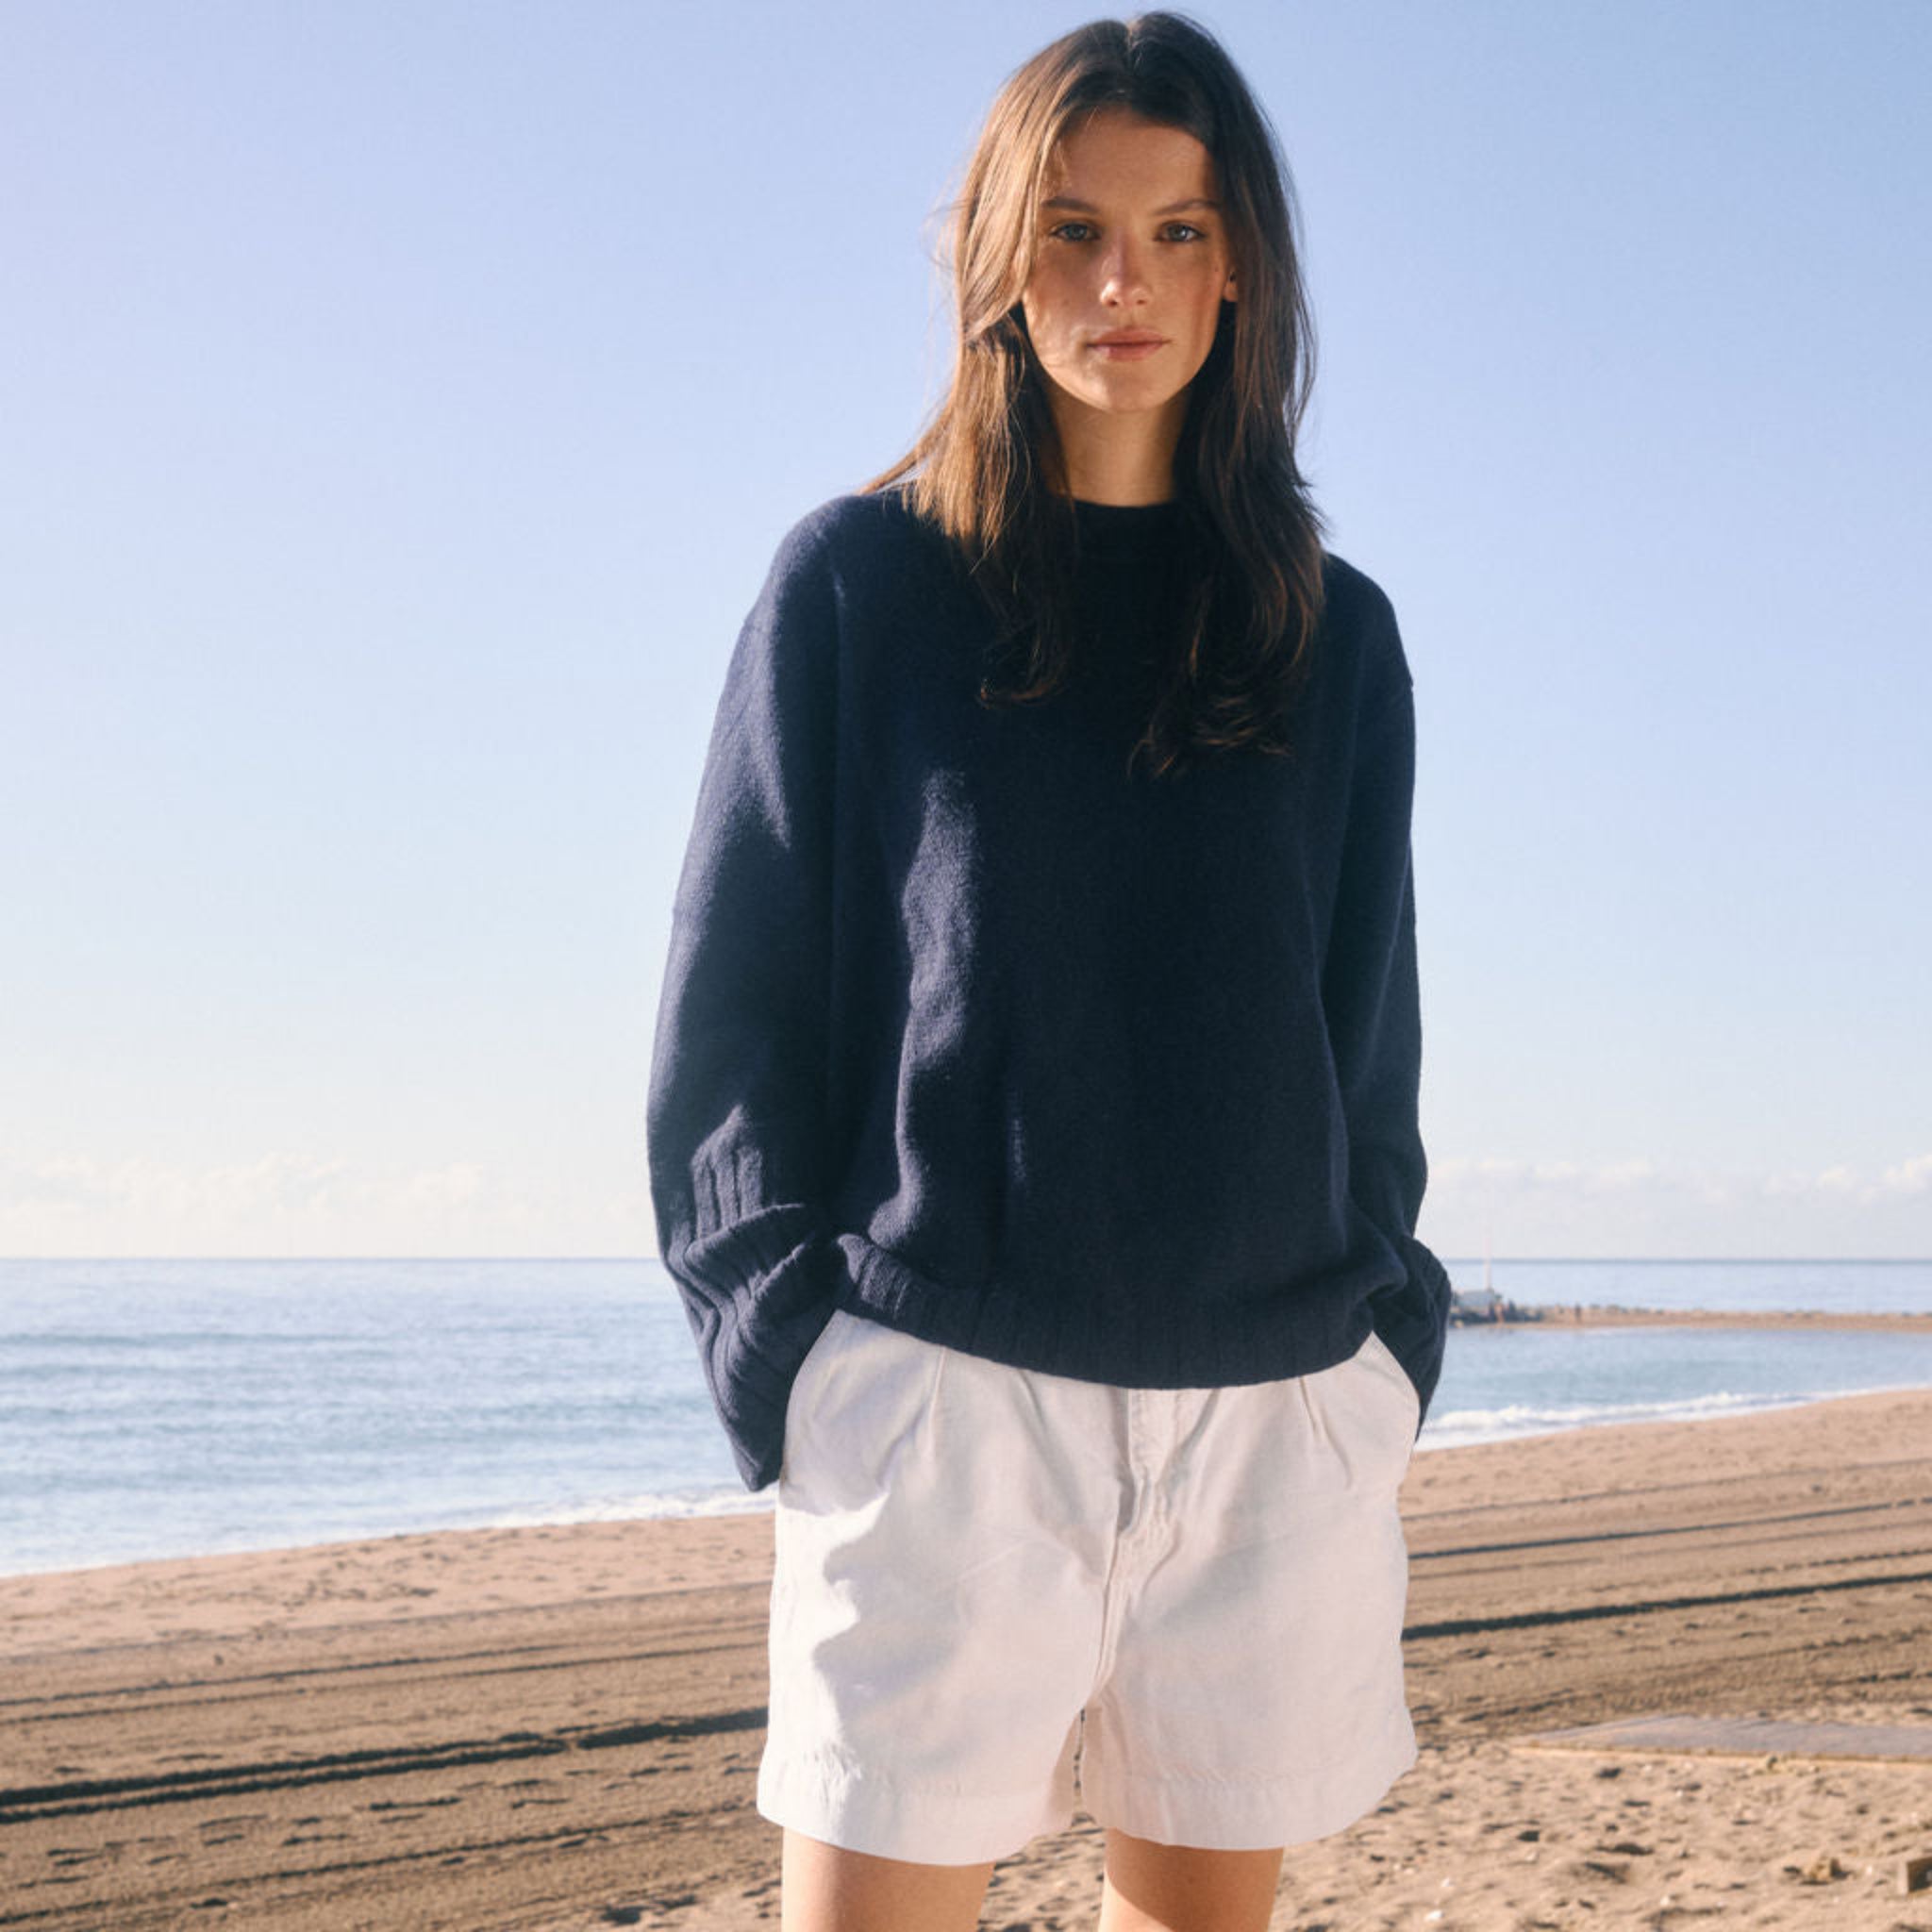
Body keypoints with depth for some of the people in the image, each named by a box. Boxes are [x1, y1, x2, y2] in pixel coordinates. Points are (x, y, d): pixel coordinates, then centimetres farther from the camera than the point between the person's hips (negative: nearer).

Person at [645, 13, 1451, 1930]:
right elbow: (734, 995, 4)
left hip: (1276, 1407, 3)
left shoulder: (1335, 635, 12)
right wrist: (785, 1352, -5)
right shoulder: (858, 584, 5)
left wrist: (1388, 1343, 7)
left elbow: (1371, 1027, 16)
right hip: (944, 1389, -3)